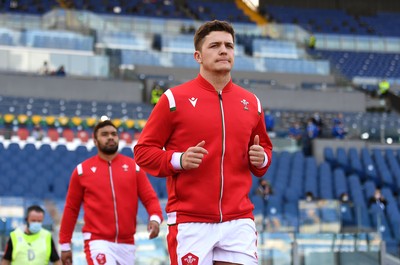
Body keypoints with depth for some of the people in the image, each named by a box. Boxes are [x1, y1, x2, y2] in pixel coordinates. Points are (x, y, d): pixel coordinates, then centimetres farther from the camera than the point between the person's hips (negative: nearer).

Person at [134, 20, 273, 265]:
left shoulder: (251, 102, 12)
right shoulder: (175, 99, -1)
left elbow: (265, 149, 24)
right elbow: (143, 151, 1)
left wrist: (261, 158, 1)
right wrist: (178, 160, -16)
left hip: (239, 221, 3)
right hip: (190, 222, -3)